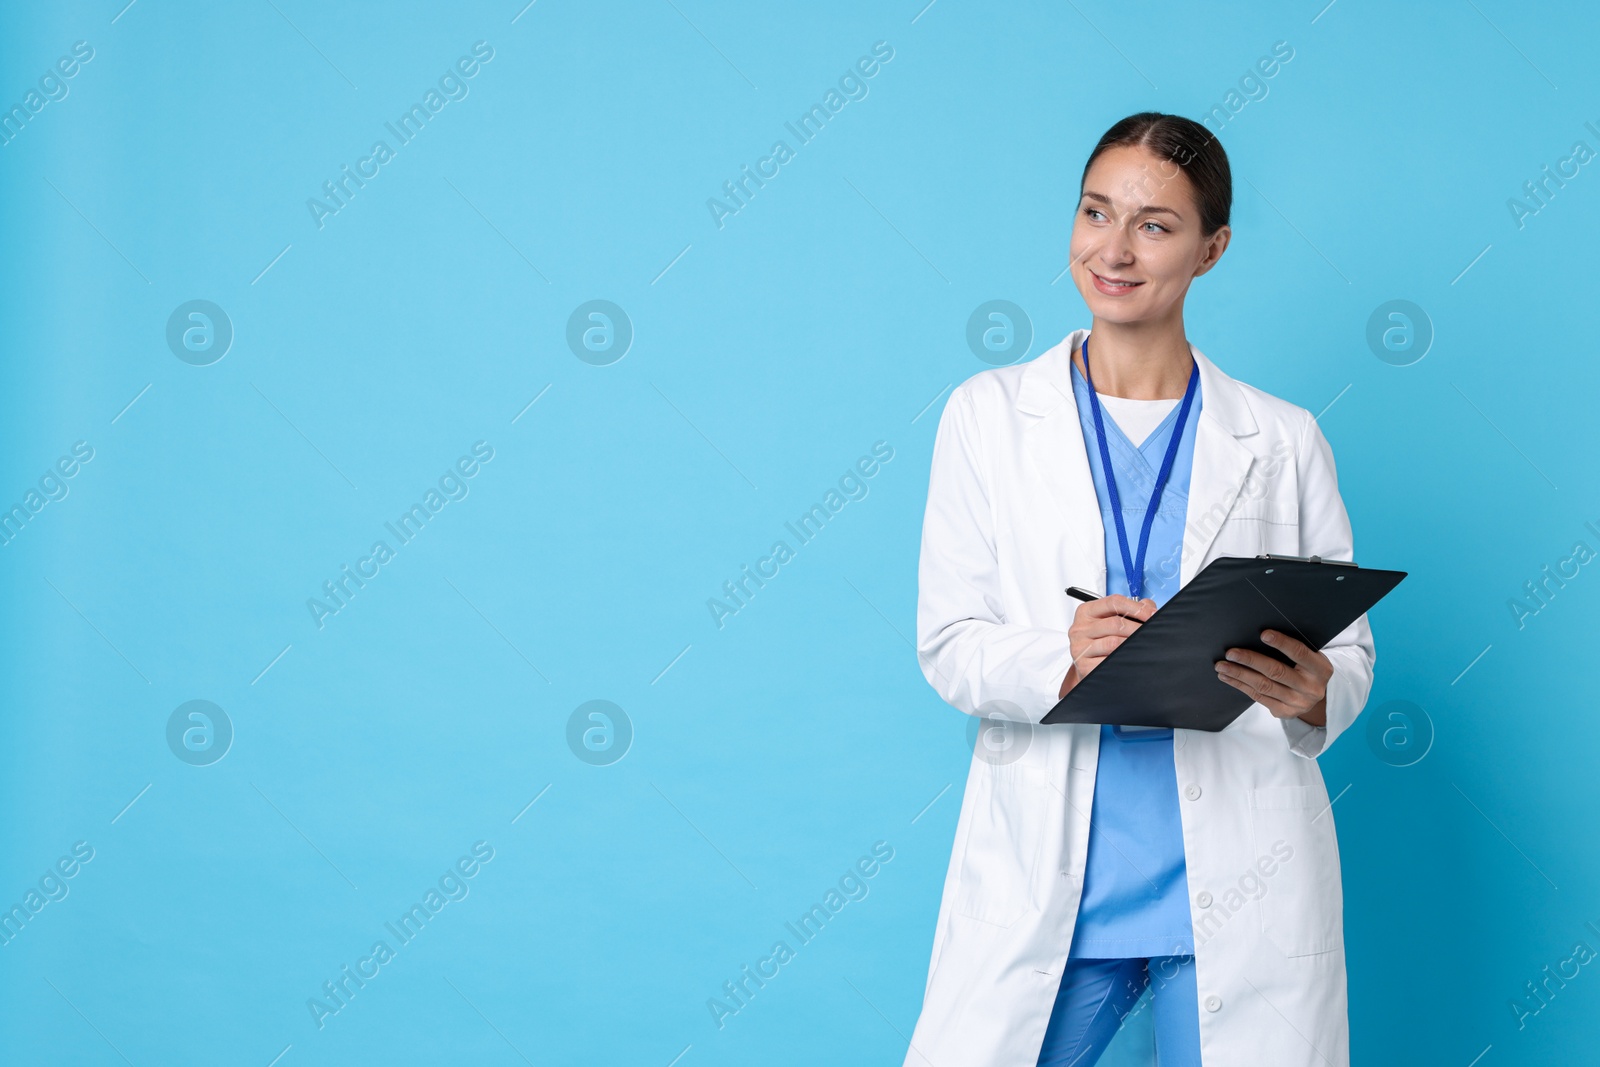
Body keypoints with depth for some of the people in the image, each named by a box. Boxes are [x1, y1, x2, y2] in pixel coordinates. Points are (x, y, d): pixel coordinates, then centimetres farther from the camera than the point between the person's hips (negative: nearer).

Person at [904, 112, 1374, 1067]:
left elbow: (1350, 646, 8)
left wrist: (1313, 695, -16)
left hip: (1238, 888, 0)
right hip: (1046, 880, 0)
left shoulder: (1284, 443, 7)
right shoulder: (990, 415, 6)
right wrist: (1064, 659, -19)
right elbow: (947, 645, 2)